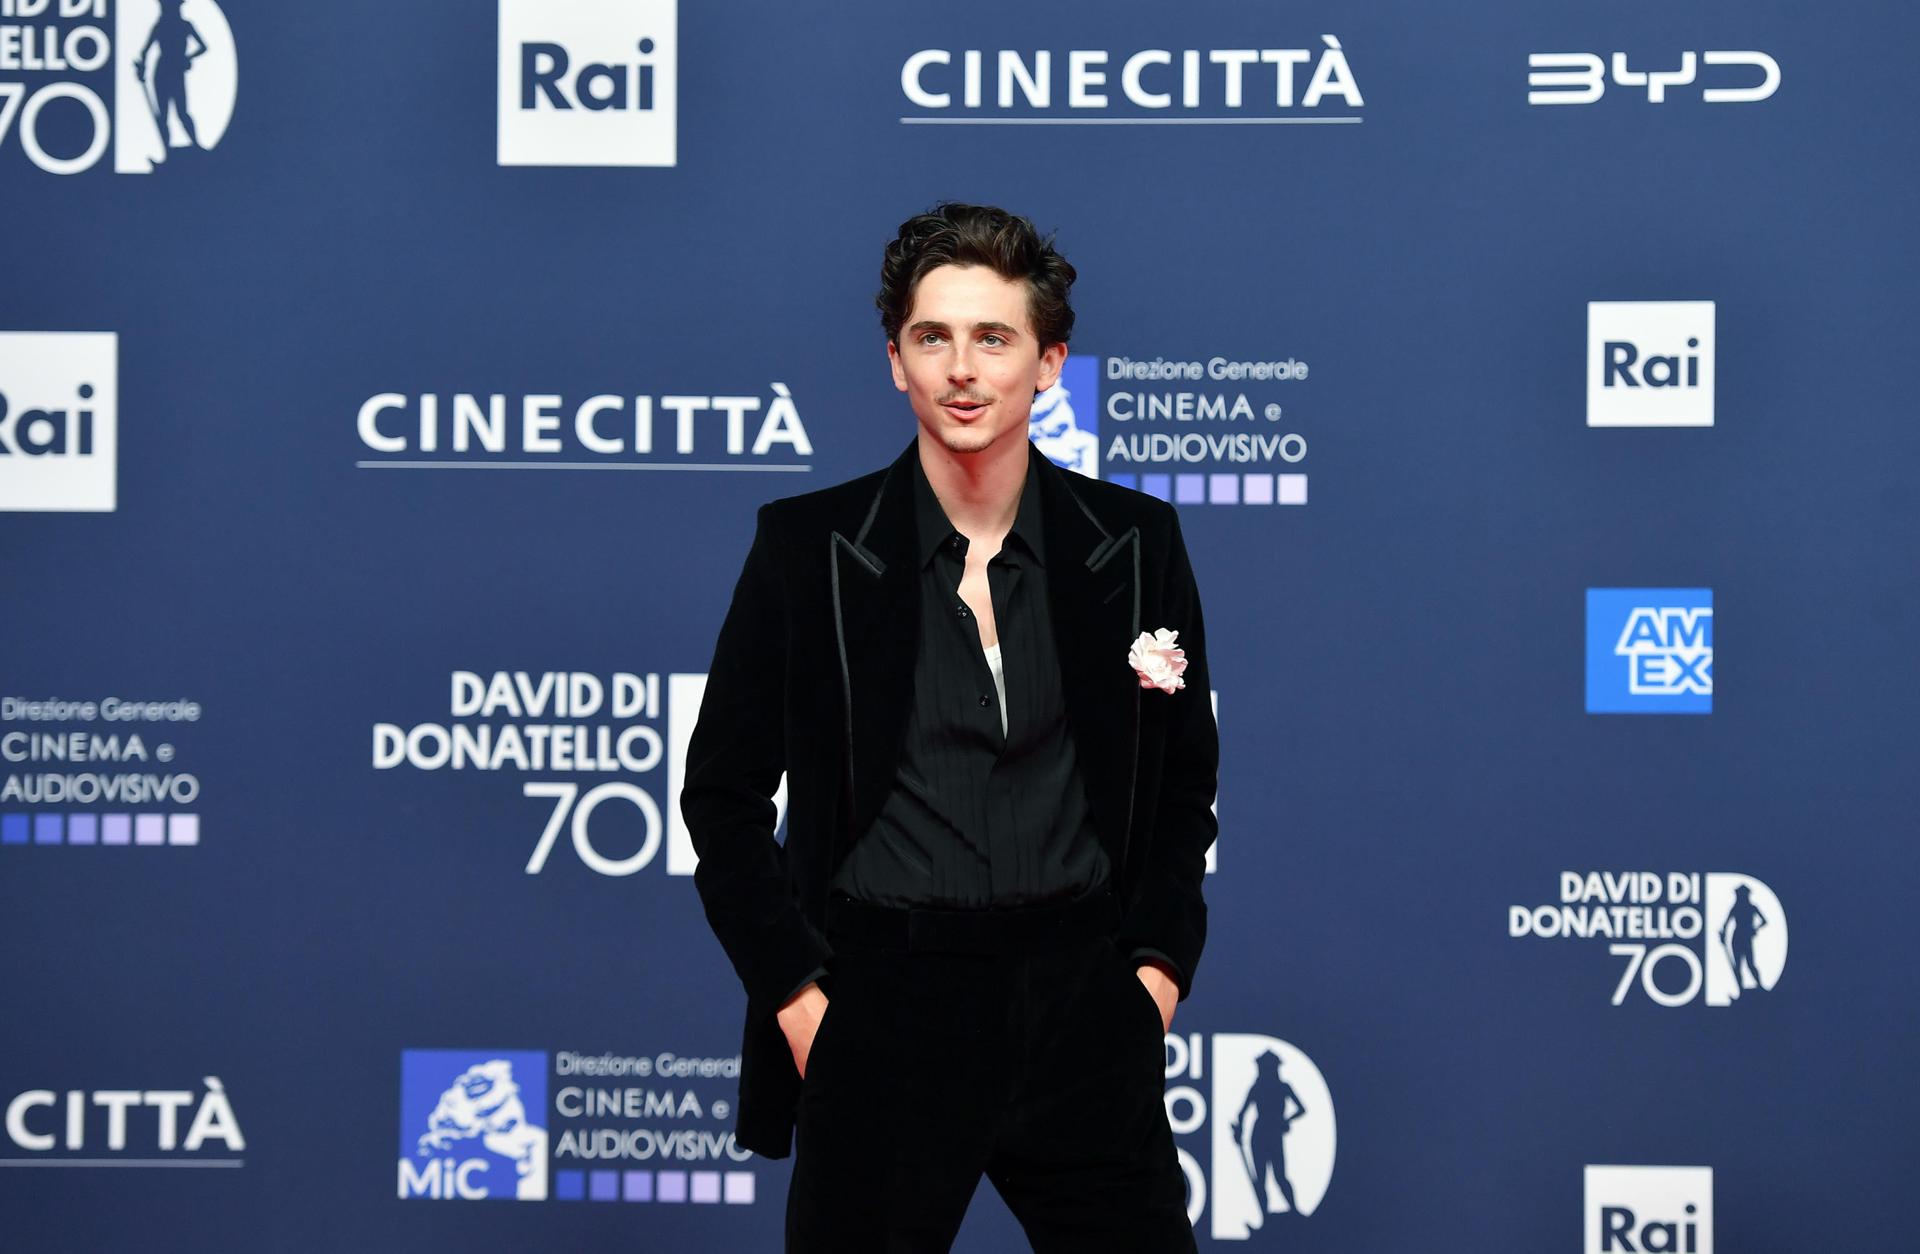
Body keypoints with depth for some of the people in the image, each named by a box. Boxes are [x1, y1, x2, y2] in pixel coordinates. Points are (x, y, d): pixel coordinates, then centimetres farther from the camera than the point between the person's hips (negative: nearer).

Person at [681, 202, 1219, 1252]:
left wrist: (1158, 969, 2)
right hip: (879, 1021, -1)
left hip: (1083, 1011, 2)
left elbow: (1185, 788, 14)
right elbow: (723, 796, 4)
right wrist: (797, 997, -4)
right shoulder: (808, 548, 0)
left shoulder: (1137, 545, 6)